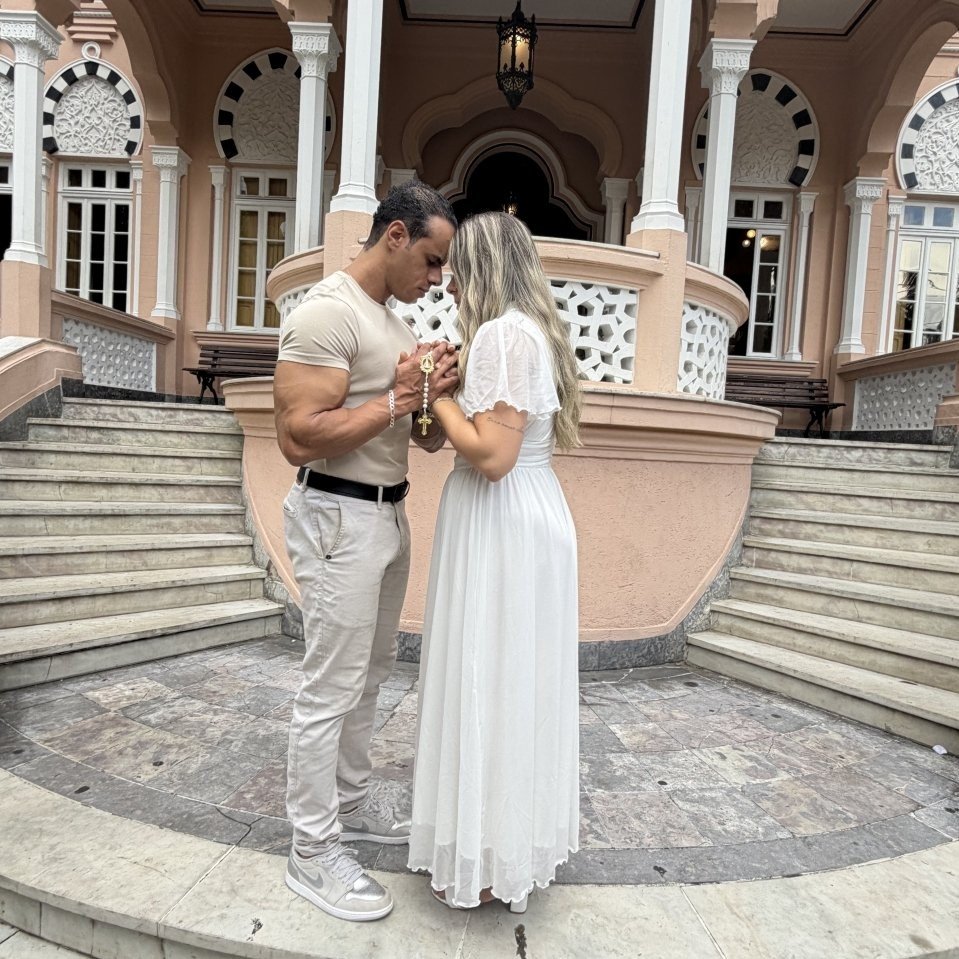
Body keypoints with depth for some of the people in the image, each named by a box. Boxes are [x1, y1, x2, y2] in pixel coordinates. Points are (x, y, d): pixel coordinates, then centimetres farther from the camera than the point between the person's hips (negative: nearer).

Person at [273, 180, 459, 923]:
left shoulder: (395, 320, 14)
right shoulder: (327, 312, -15)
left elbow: (425, 437, 16)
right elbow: (299, 437, -24)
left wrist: (433, 395, -4)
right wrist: (396, 399, -20)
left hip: (388, 513, 10)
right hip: (339, 518, -9)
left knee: (370, 674, 19)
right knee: (331, 689, 2)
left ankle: (353, 806, 38)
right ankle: (313, 853, 21)